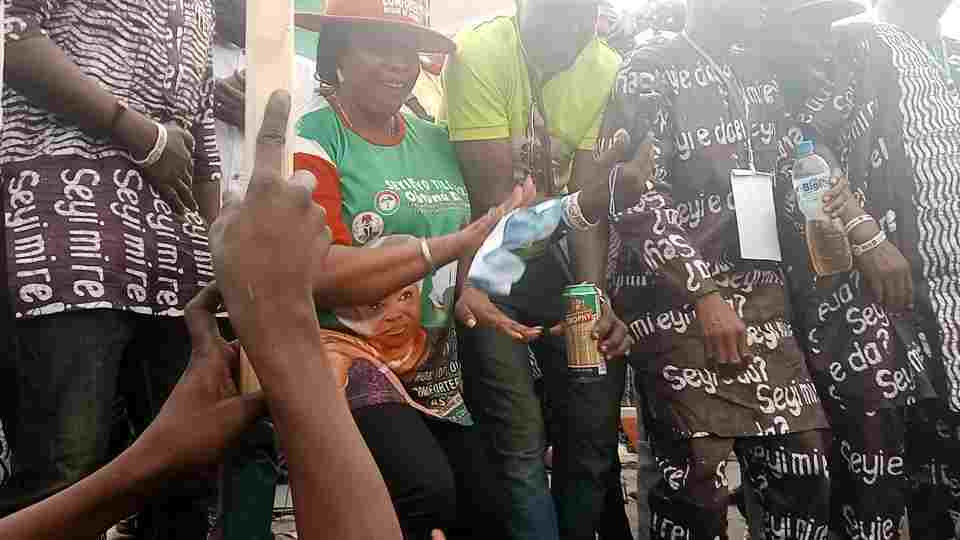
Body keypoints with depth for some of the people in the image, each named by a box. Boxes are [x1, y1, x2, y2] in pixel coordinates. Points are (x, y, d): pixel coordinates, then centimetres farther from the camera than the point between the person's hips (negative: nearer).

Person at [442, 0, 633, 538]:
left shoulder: (608, 71, -5)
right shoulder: (478, 54, -17)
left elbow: (589, 198, -11)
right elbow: (494, 193, -21)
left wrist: (595, 300, -23)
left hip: (562, 256, 4)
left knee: (596, 435, 9)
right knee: (521, 447, -7)